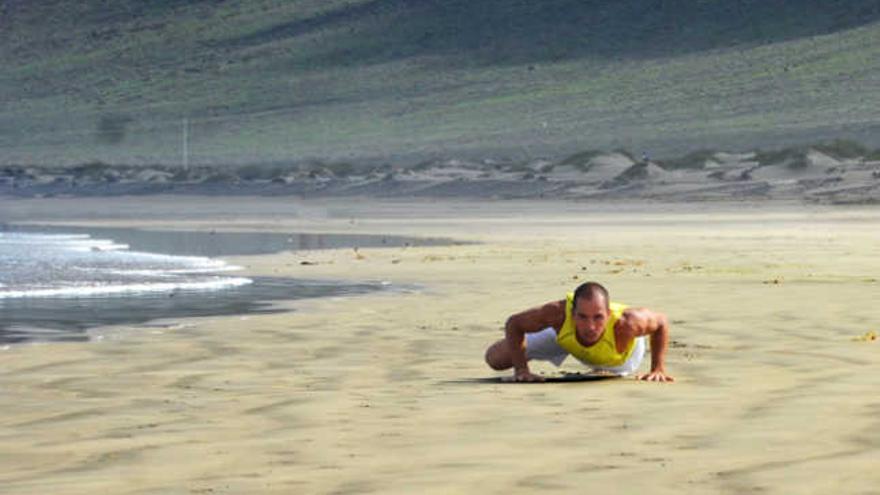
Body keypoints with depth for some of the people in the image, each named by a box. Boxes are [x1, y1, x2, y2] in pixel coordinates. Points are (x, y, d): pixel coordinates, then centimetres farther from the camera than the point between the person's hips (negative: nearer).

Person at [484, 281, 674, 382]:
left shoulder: (625, 324, -51)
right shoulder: (559, 313, -48)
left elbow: (661, 322, -29)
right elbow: (514, 323, -29)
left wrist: (658, 369, -30)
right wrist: (521, 369, -36)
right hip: (565, 333, 0)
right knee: (496, 359, 4)